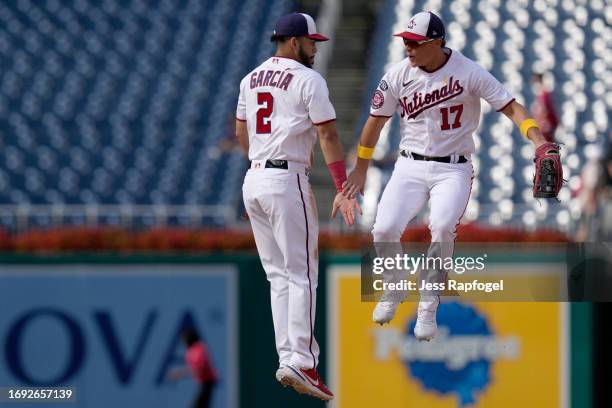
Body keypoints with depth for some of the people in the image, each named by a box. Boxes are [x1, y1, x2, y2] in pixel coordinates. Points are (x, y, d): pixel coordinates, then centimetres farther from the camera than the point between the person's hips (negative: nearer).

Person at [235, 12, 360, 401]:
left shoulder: (251, 79, 14)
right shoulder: (309, 80, -7)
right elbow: (328, 136, -12)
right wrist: (343, 190, -14)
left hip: (253, 181, 7)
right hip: (288, 182, -7)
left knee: (279, 275, 11)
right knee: (302, 274, -6)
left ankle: (288, 359, 6)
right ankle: (300, 362, -15)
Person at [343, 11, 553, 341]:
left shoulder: (468, 73, -10)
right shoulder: (398, 75, -2)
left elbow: (509, 106, -12)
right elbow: (376, 120, 11)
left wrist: (537, 139, -29)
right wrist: (360, 169, 16)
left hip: (453, 170, -3)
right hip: (409, 167, 3)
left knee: (442, 226, -28)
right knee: (384, 230, -16)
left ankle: (428, 307, -12)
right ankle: (393, 290, 16)